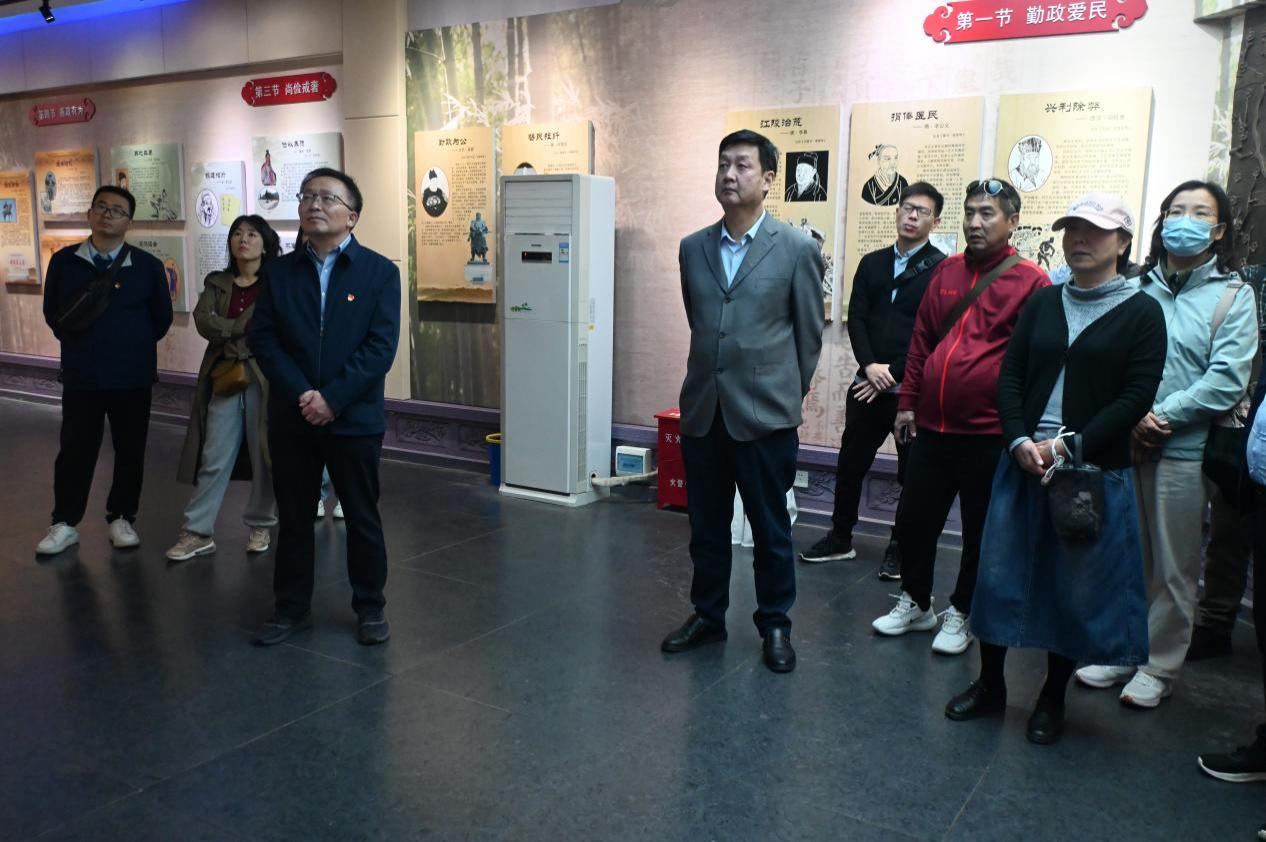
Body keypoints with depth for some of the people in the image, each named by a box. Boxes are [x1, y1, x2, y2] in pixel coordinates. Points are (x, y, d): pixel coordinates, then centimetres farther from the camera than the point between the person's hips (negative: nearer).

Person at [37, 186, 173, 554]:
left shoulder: (148, 265, -2)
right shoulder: (64, 261, 2)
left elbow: (162, 317, 6)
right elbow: (52, 312, 12)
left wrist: (133, 346, 7)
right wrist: (79, 344, 9)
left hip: (133, 376, 0)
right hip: (80, 375, 0)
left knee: (130, 450, 7)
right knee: (75, 450, 6)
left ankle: (121, 518, 22)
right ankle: (65, 523, 18)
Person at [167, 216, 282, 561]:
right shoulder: (216, 283, 12)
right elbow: (204, 321, -4)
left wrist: (227, 334, -8)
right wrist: (244, 328, -12)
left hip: (264, 377, -3)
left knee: (264, 454, 5)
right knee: (214, 457, 2)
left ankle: (260, 525, 20)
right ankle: (198, 532, 7)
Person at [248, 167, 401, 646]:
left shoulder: (379, 272, -3)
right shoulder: (280, 271, 6)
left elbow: (381, 346, -11)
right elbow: (262, 338, -1)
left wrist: (333, 398, -17)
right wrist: (301, 395, -15)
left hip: (355, 419, -3)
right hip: (291, 418, 3)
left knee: (362, 517, 8)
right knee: (293, 517, 12)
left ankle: (370, 608, 23)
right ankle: (291, 608, 26)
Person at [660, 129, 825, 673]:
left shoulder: (797, 249, -4)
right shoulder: (693, 248, 7)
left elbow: (809, 334, 2)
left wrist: (786, 394, 8)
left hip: (764, 414, -4)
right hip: (702, 410, 4)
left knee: (770, 528, 8)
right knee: (706, 525, 14)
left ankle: (774, 625, 26)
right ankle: (707, 615, 32)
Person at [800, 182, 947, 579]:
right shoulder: (872, 263, 12)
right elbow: (856, 318, 5)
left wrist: (892, 375, -11)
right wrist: (870, 365, -10)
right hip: (867, 383, 5)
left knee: (911, 472, 6)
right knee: (850, 464, 10)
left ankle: (900, 548, 20)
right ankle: (840, 538, 25)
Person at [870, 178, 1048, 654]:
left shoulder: (1031, 282, -7)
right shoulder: (946, 271, 9)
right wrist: (907, 402, 11)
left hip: (988, 433, -5)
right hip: (932, 427, 5)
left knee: (980, 530, 10)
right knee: (913, 517, 12)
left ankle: (961, 614, 28)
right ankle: (915, 603, 31)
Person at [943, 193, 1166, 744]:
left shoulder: (1141, 312, -1)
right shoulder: (1042, 302, 10)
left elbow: (1137, 397, -9)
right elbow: (1010, 377, 5)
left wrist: (1072, 445, -17)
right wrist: (1020, 441, -11)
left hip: (1095, 471, -3)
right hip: (1023, 463, 3)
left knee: (1076, 588, 7)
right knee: (999, 572, 7)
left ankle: (1052, 699, 25)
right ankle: (989, 685, 24)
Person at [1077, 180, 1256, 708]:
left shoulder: (1233, 295, 2)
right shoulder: (1139, 286, 9)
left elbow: (1227, 380, -8)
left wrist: (1162, 415, -15)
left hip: (1183, 449, -2)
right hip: (1124, 443, 3)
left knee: (1173, 567, 7)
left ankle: (1158, 666, 22)